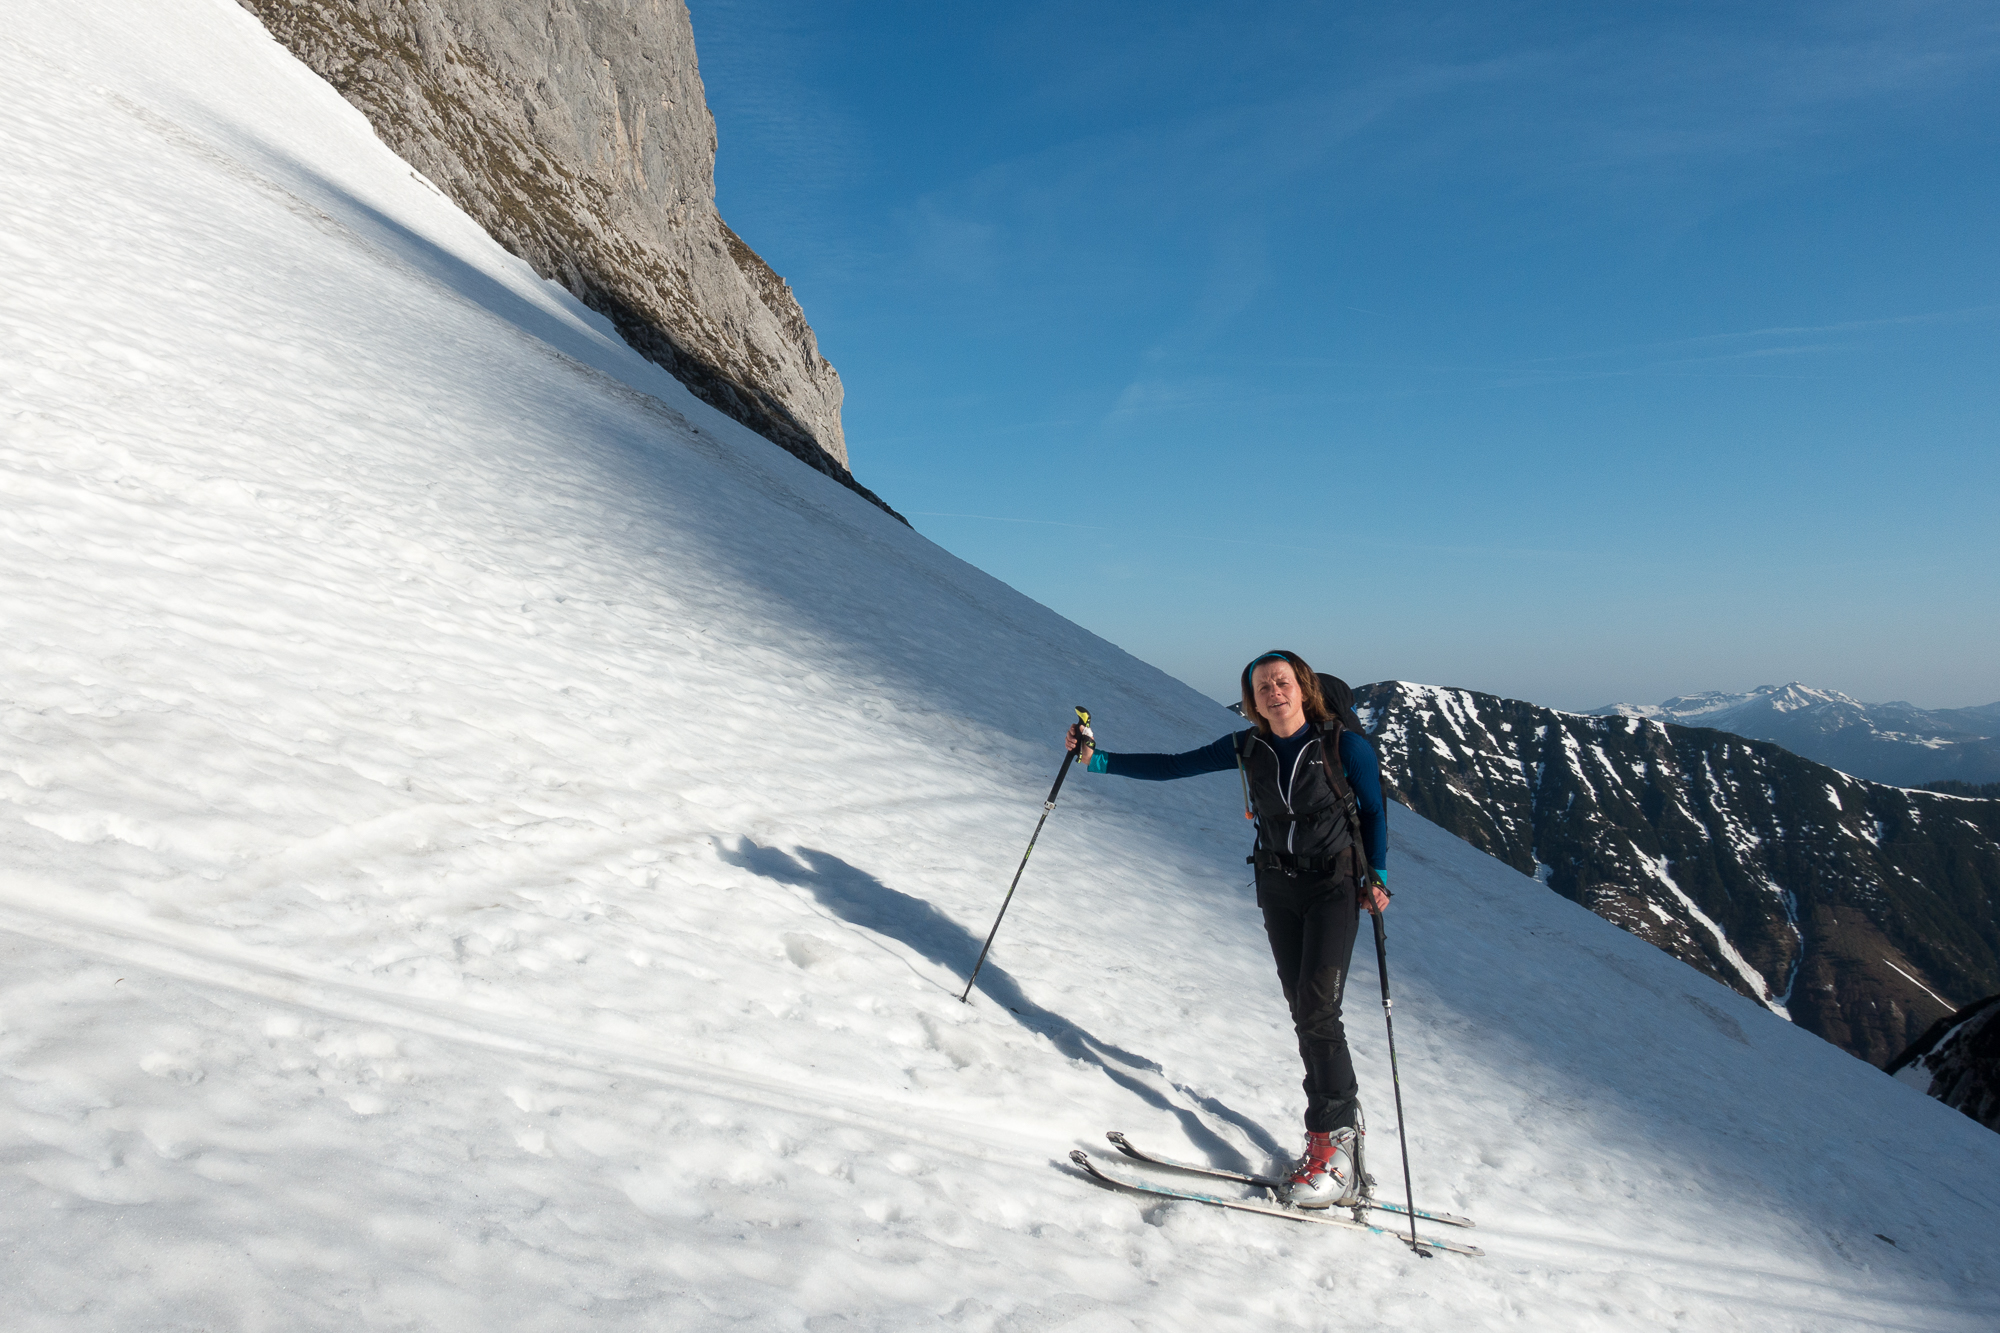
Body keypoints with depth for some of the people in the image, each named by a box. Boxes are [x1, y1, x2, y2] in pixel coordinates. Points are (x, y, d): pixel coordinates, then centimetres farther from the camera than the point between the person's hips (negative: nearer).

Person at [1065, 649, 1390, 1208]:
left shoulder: (1344, 743, -12)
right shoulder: (1247, 748, -3)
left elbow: (1373, 810, 1)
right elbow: (1174, 766, -2)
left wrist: (1376, 877, -6)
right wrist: (1100, 760, -9)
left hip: (1335, 885, -4)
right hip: (1278, 888, 4)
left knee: (1316, 1008, -16)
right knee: (1304, 1012, 4)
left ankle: (1330, 1141, -12)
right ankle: (1343, 1105, 20)